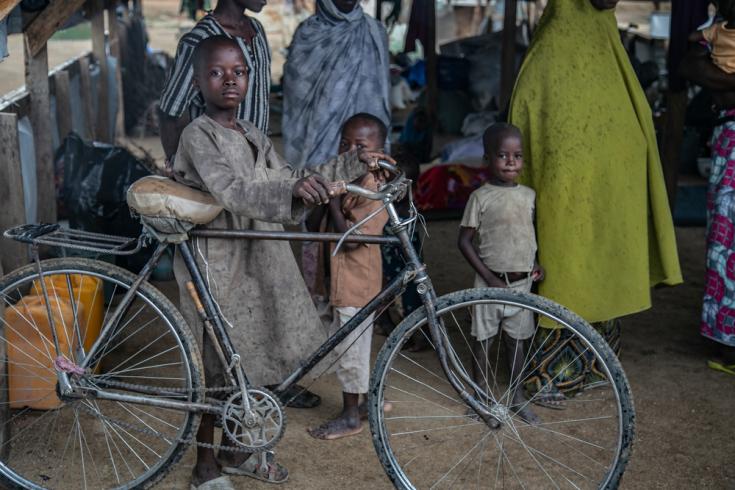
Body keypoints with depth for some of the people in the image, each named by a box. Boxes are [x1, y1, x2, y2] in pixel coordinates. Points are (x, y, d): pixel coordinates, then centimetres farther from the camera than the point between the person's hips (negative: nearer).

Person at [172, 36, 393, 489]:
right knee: (216, 366, 4)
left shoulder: (253, 136, 10)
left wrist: (353, 163, 10)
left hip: (258, 261, 7)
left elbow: (286, 185, 14)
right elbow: (232, 192, -31)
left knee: (249, 359, 16)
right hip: (215, 263, -7)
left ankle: (235, 451, 35)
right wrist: (292, 187, -48)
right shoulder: (199, 135, -15)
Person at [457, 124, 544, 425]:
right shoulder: (481, 197, -11)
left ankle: (516, 395, 29)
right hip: (491, 282, -4)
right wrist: (489, 277, -13)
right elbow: (464, 241, -9)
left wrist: (535, 264, 2)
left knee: (517, 338, 14)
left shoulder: (529, 195, 4)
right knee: (484, 338, 7)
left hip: (522, 282, 4)